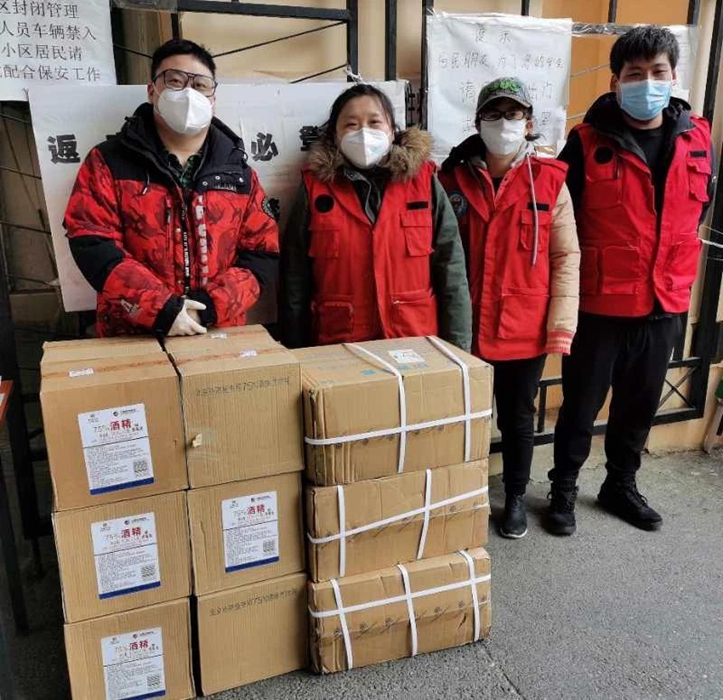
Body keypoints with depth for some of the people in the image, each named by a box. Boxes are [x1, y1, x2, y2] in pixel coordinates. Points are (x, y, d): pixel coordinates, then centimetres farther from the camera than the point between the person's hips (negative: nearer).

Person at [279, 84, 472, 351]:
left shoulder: (424, 183, 2)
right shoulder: (315, 189, 2)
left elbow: (452, 275, 1)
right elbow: (295, 285, 3)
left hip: (417, 347, 1)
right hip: (338, 351, 0)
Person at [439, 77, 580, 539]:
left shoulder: (549, 181, -2)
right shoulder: (454, 179, 0)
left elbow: (566, 257, -2)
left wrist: (562, 324, -7)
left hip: (525, 328, 0)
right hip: (464, 328, 1)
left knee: (518, 418, 14)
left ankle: (516, 497, 35)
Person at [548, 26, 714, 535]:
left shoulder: (696, 140, 2)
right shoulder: (588, 143, -10)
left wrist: (672, 269, 18)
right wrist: (580, 275, 0)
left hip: (666, 303, 4)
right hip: (599, 304, -4)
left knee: (641, 405, 17)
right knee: (581, 405, 8)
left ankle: (621, 486, 37)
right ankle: (564, 489, 27)